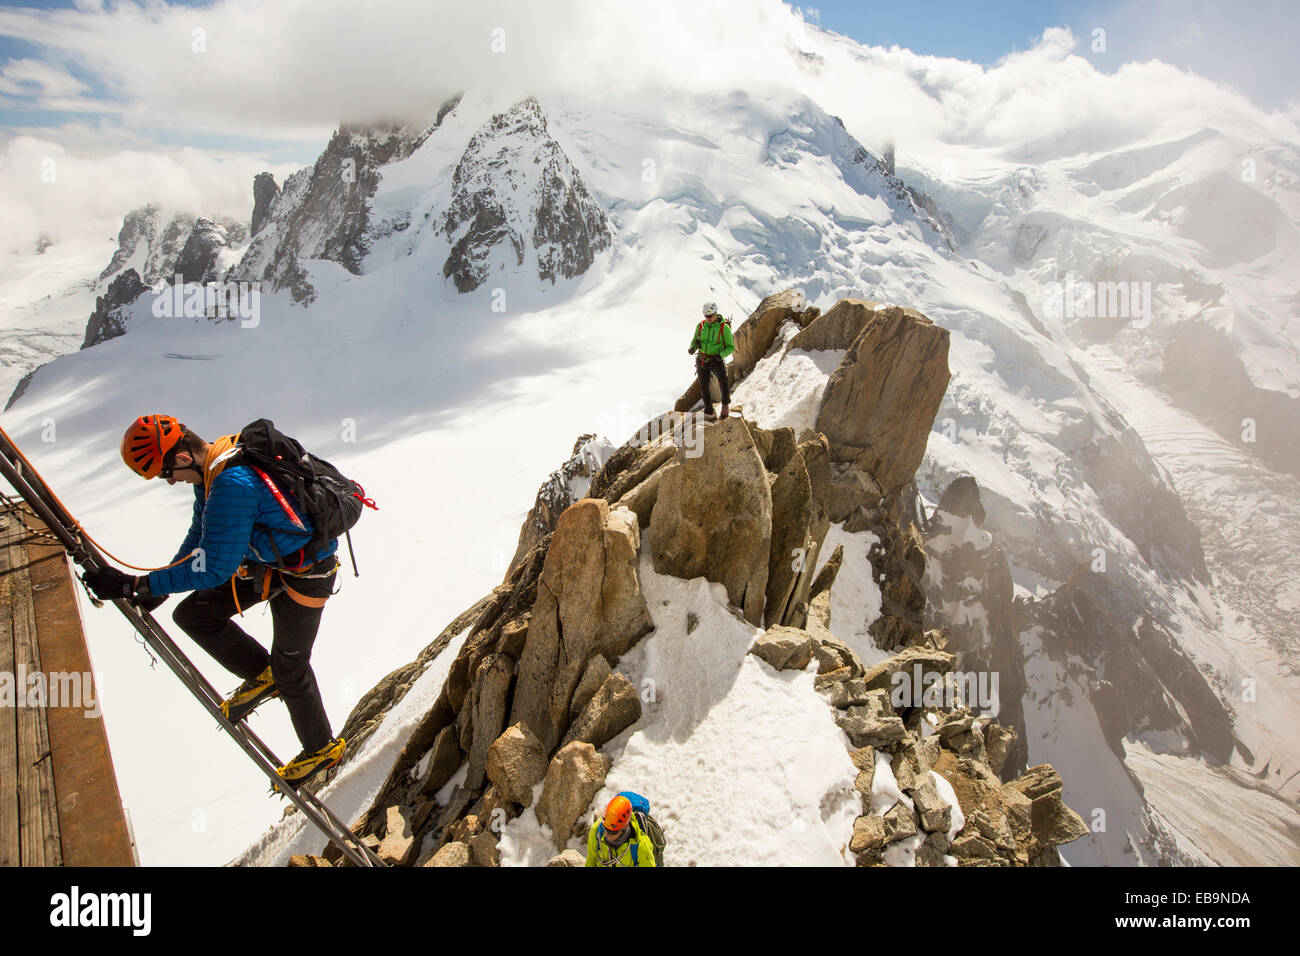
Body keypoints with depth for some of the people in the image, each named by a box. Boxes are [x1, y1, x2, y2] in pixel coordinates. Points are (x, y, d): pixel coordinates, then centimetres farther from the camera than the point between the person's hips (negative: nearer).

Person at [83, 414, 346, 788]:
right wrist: (160, 585, 11)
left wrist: (135, 585, -30)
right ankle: (262, 676, 22)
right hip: (268, 560, 9)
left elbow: (214, 568, -34)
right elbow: (201, 535, 13)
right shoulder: (211, 468, -3)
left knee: (289, 667, 7)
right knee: (192, 614, 6)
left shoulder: (233, 485, -34)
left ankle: (322, 748, 30)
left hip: (306, 572, -9)